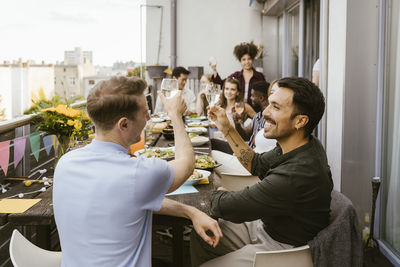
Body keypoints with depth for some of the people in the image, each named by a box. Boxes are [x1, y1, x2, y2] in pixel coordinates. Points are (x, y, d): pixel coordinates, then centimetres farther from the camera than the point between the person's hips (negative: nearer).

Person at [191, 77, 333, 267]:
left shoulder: (295, 175, -37)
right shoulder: (302, 146, -8)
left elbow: (223, 207, -27)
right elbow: (257, 164, 12)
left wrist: (218, 193, -3)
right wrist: (227, 129, 6)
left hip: (280, 247, -9)